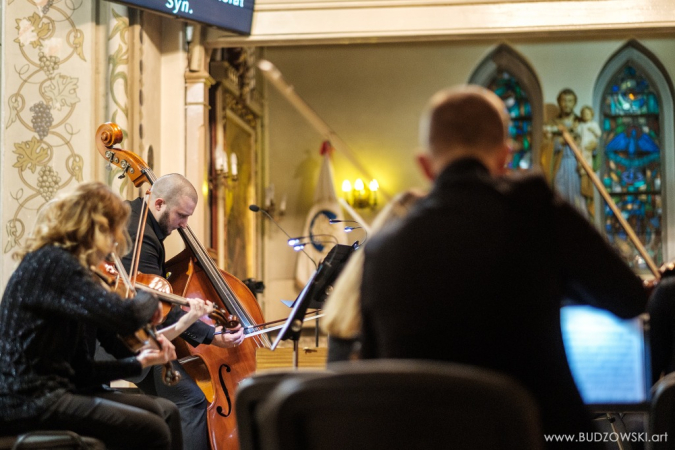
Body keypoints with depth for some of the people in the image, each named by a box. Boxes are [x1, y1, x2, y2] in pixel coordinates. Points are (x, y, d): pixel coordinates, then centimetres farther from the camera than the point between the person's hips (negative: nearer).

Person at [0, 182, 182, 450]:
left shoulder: (59, 262, 16)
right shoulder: (53, 262, -14)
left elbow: (81, 370, 14)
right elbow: (125, 317, -28)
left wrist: (139, 362, 10)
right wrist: (150, 299, -7)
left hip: (52, 392, 10)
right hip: (27, 402, -10)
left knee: (166, 413, 11)